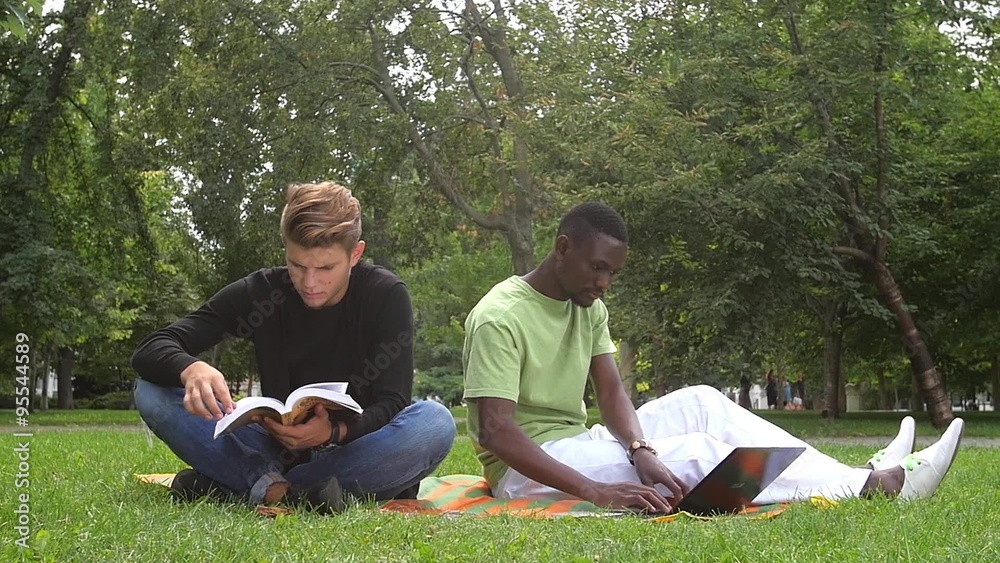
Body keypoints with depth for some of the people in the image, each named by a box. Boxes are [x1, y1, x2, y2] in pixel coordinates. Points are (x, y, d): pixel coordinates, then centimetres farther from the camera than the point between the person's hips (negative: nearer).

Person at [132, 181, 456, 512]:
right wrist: (190, 369, -35)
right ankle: (279, 490, -36)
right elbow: (151, 349, -10)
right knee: (152, 392, -17)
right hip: (277, 450, 1)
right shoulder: (260, 292, -4)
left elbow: (392, 404, -14)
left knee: (435, 423, -34)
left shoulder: (386, 295, -8)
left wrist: (335, 432, -36)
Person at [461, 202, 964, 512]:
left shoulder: (589, 306, 7)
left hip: (578, 447, 8)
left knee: (700, 402, -1)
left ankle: (856, 475, -7)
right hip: (528, 469, -8)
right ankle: (876, 487, -15)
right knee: (699, 453, -21)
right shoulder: (501, 317, -20)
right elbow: (497, 432, -28)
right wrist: (597, 493, -35)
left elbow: (611, 392, 0)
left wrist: (641, 452, -23)